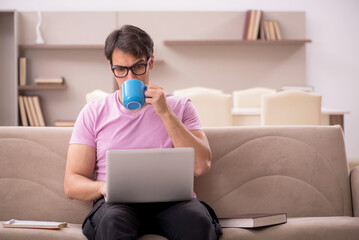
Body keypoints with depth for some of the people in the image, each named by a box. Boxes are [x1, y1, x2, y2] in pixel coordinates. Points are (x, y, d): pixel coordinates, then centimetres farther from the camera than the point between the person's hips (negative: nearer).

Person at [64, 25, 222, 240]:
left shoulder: (180, 107, 14)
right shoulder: (94, 113, 14)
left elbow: (201, 166, -2)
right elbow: (72, 184, 9)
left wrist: (165, 113, -6)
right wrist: (104, 187, -14)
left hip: (171, 200, 1)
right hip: (118, 202, 0)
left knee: (198, 220, -35)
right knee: (112, 222, -37)